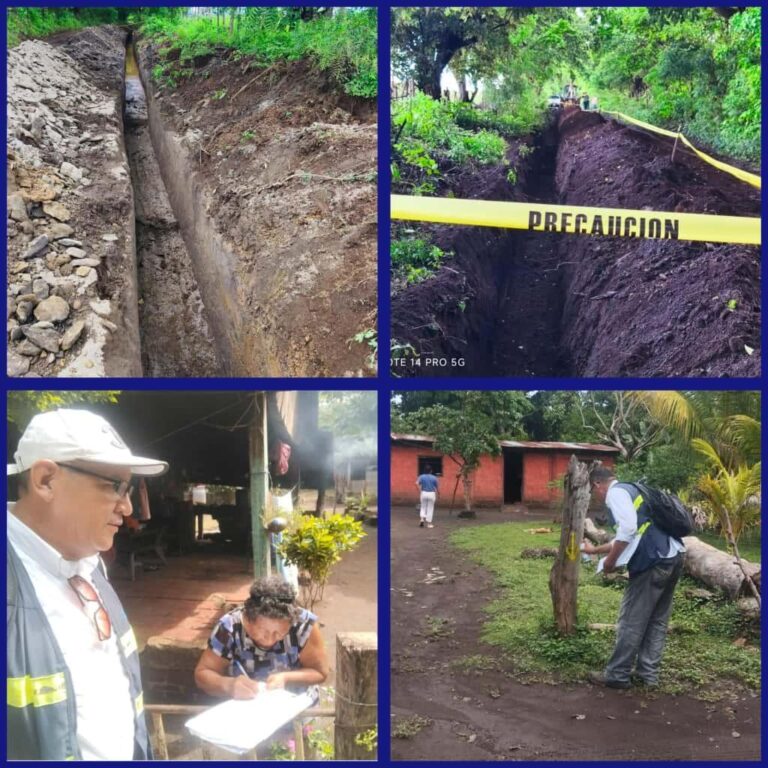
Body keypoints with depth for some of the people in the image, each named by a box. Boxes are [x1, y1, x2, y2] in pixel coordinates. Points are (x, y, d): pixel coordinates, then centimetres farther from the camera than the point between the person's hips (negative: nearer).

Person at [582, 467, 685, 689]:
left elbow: (628, 529, -20)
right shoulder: (630, 490, 26)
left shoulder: (616, 492, -3)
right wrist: (595, 550, 45)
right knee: (657, 620, 16)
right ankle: (648, 674, 23)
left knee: (632, 620, 2)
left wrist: (610, 561, -8)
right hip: (673, 557, 10)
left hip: (654, 562, -10)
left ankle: (617, 675, 11)